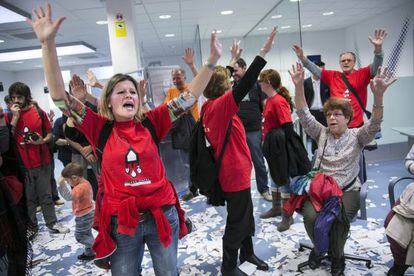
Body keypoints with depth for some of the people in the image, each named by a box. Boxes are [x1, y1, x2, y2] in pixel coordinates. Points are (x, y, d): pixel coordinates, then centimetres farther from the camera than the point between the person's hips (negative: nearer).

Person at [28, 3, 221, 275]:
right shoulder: (100, 128, -3)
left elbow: (187, 98, -4)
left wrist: (211, 61, -12)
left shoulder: (150, 122, -2)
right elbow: (61, 97, -10)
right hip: (121, 221, 0)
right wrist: (48, 43, -18)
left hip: (162, 214, 1)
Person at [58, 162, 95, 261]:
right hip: (89, 213, 10)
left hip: (84, 216, -10)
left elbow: (69, 196, -38)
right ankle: (89, 253, 33)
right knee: (87, 234, 21)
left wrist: (62, 184, -38)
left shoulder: (80, 188, -29)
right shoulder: (86, 183, 3)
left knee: (79, 236, 4)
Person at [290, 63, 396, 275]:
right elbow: (304, 115, -5)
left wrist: (378, 94, -36)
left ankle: (337, 255, 4)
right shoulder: (321, 133, 7)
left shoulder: (357, 137, 1)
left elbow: (375, 124, -18)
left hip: (347, 190, -2)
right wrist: (299, 86, -19)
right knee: (310, 216, -24)